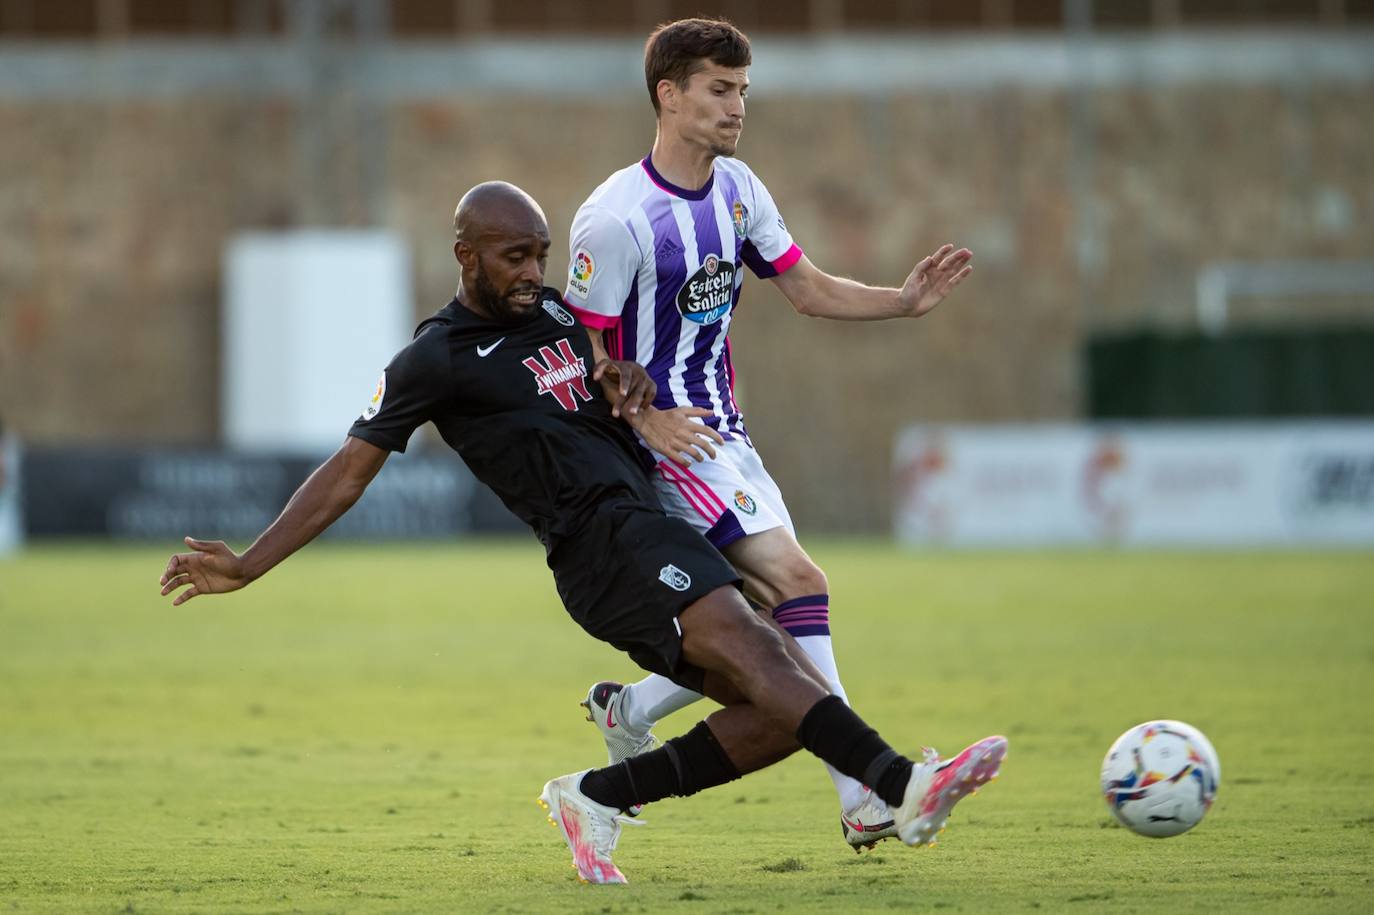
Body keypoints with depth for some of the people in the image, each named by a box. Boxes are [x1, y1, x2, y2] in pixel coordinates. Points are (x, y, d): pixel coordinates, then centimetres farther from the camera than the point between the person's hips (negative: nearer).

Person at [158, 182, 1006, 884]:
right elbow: (350, 471, 4)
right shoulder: (437, 358, 1)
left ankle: (597, 798, 2)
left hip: (654, 531, 9)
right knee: (756, 653, -29)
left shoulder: (554, 311, 21)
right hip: (602, 538, -9)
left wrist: (628, 381, 11)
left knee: (783, 714, -5)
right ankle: (904, 785, -48)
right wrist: (247, 566, 0)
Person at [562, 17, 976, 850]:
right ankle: (864, 800, -21)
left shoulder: (736, 189, 7)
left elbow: (809, 289, 13)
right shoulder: (616, 219, -16)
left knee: (772, 624, 4)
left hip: (727, 438, 9)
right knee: (800, 583, -20)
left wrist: (904, 301, -3)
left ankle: (628, 713, 24)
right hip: (669, 442, -9)